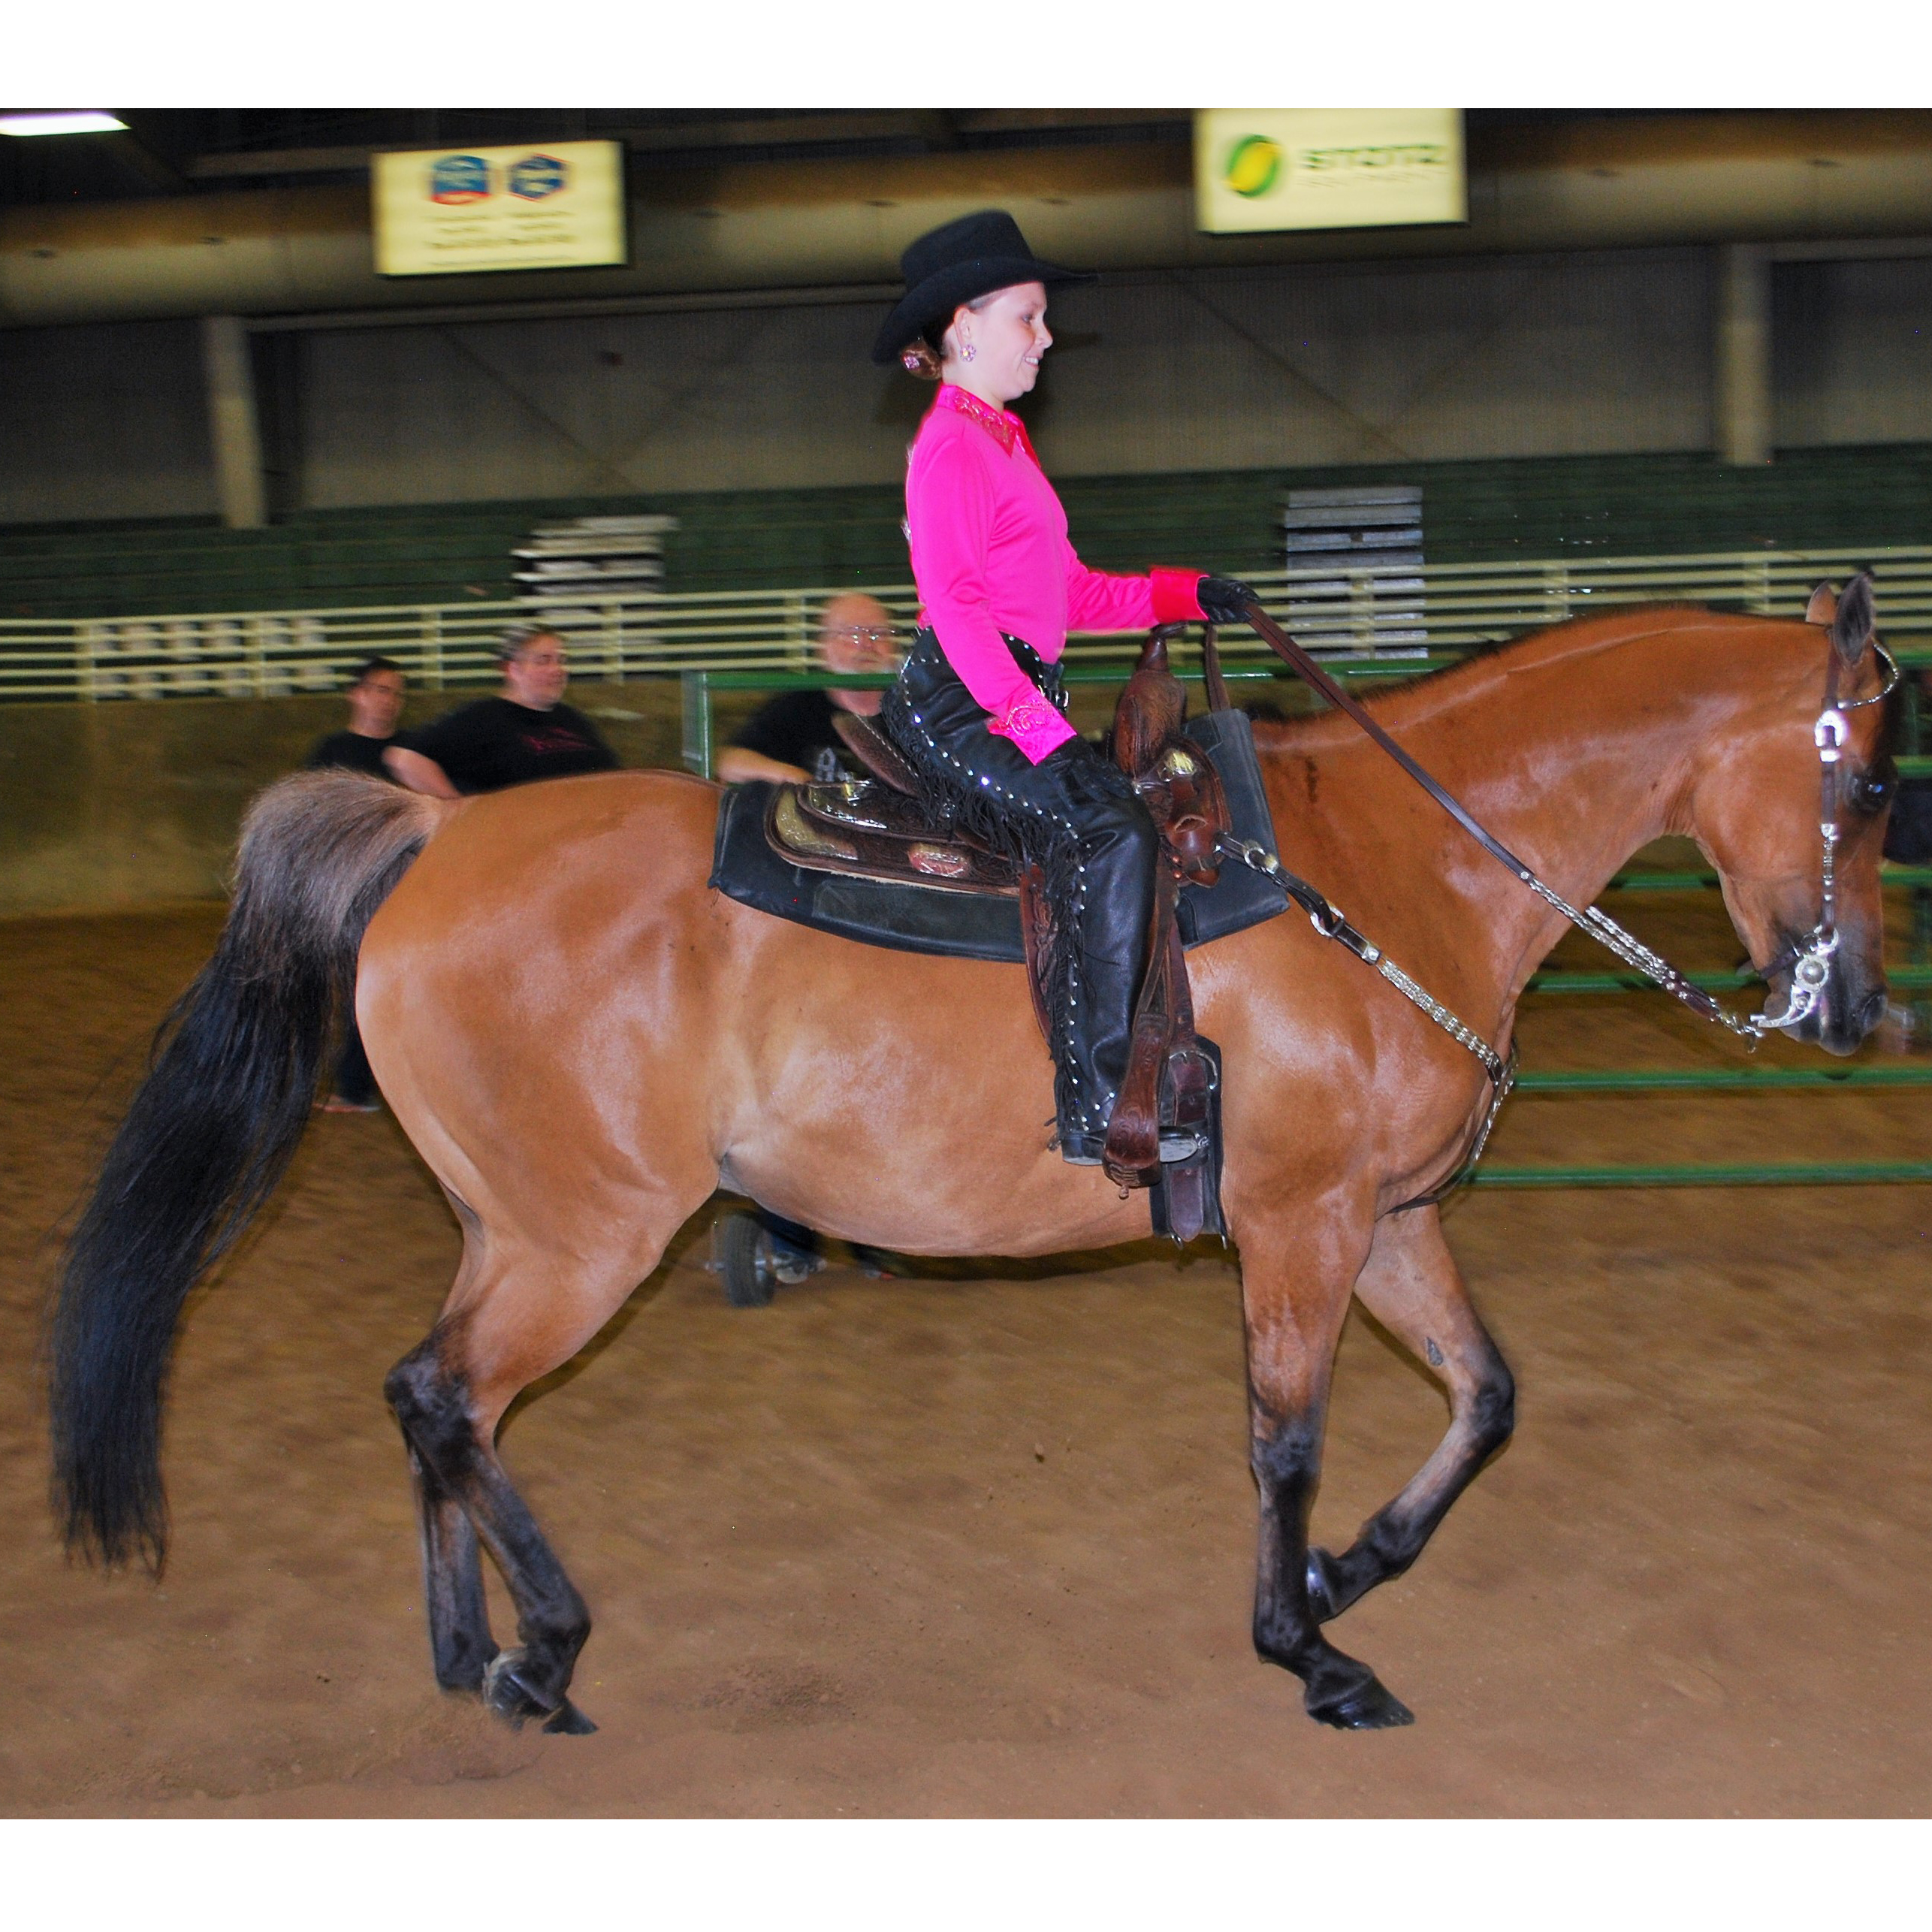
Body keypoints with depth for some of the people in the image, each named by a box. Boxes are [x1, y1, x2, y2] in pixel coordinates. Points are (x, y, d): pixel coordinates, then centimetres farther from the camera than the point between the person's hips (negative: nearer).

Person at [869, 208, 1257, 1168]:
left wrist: (1181, 595, 13)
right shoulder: (951, 447, -9)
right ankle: (1093, 1111, -26)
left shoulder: (1003, 441, 23)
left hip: (1015, 702, 11)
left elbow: (1068, 592, 24)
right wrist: (1043, 733, -26)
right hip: (958, 705, -11)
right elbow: (956, 608, -19)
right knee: (1112, 835, -26)